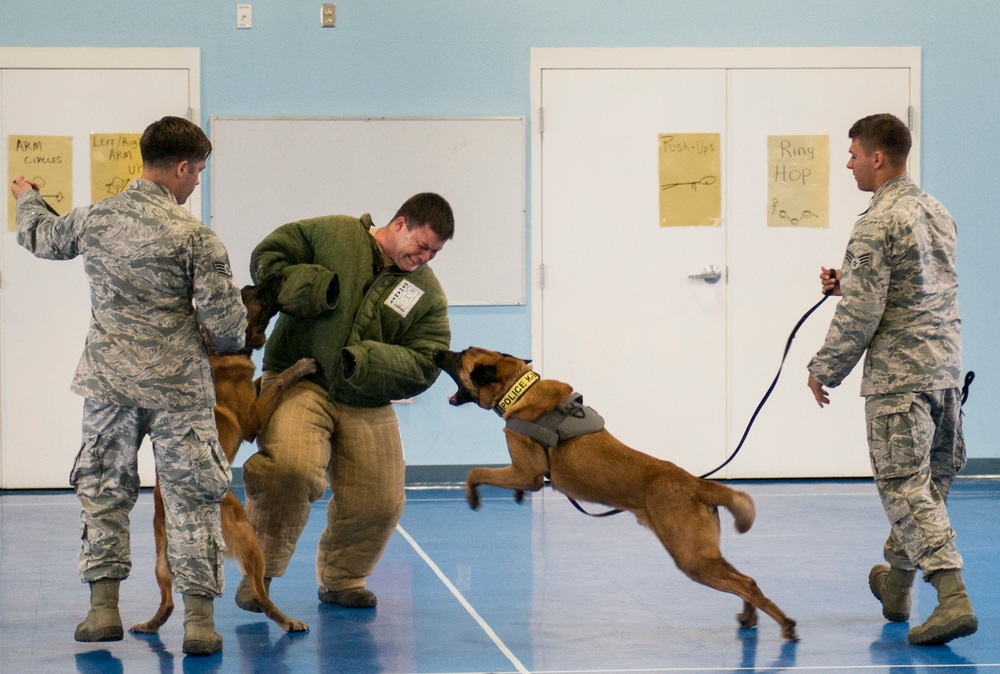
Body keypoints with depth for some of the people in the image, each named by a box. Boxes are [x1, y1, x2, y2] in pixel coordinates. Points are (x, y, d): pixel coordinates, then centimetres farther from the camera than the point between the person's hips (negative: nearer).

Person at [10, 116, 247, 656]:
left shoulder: (95, 218, 2)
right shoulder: (194, 236, -12)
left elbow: (42, 238, 24)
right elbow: (225, 320, -13)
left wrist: (27, 200, 47)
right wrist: (230, 342, 12)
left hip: (108, 381, 4)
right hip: (177, 387, -4)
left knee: (103, 490, 16)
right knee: (191, 497, 3)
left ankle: (103, 606, 15)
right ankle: (198, 617, 2)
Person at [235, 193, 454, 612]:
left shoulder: (428, 295, 7)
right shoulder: (332, 235, -1)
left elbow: (424, 365, 0)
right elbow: (267, 258, 1)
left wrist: (365, 361, -17)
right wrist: (315, 290, -16)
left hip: (366, 406, 5)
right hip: (298, 381, -5)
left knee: (379, 502, 3)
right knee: (291, 468, -30)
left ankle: (341, 580, 32)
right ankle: (259, 573, -10)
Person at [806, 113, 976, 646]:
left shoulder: (877, 224, -15)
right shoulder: (937, 212, 13)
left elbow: (861, 314, -17)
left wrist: (824, 369, -5)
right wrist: (846, 282, 17)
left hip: (898, 376, -9)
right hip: (946, 366, 9)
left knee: (906, 487, -7)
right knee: (927, 481, 18)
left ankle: (953, 598, -18)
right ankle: (896, 585, 34)